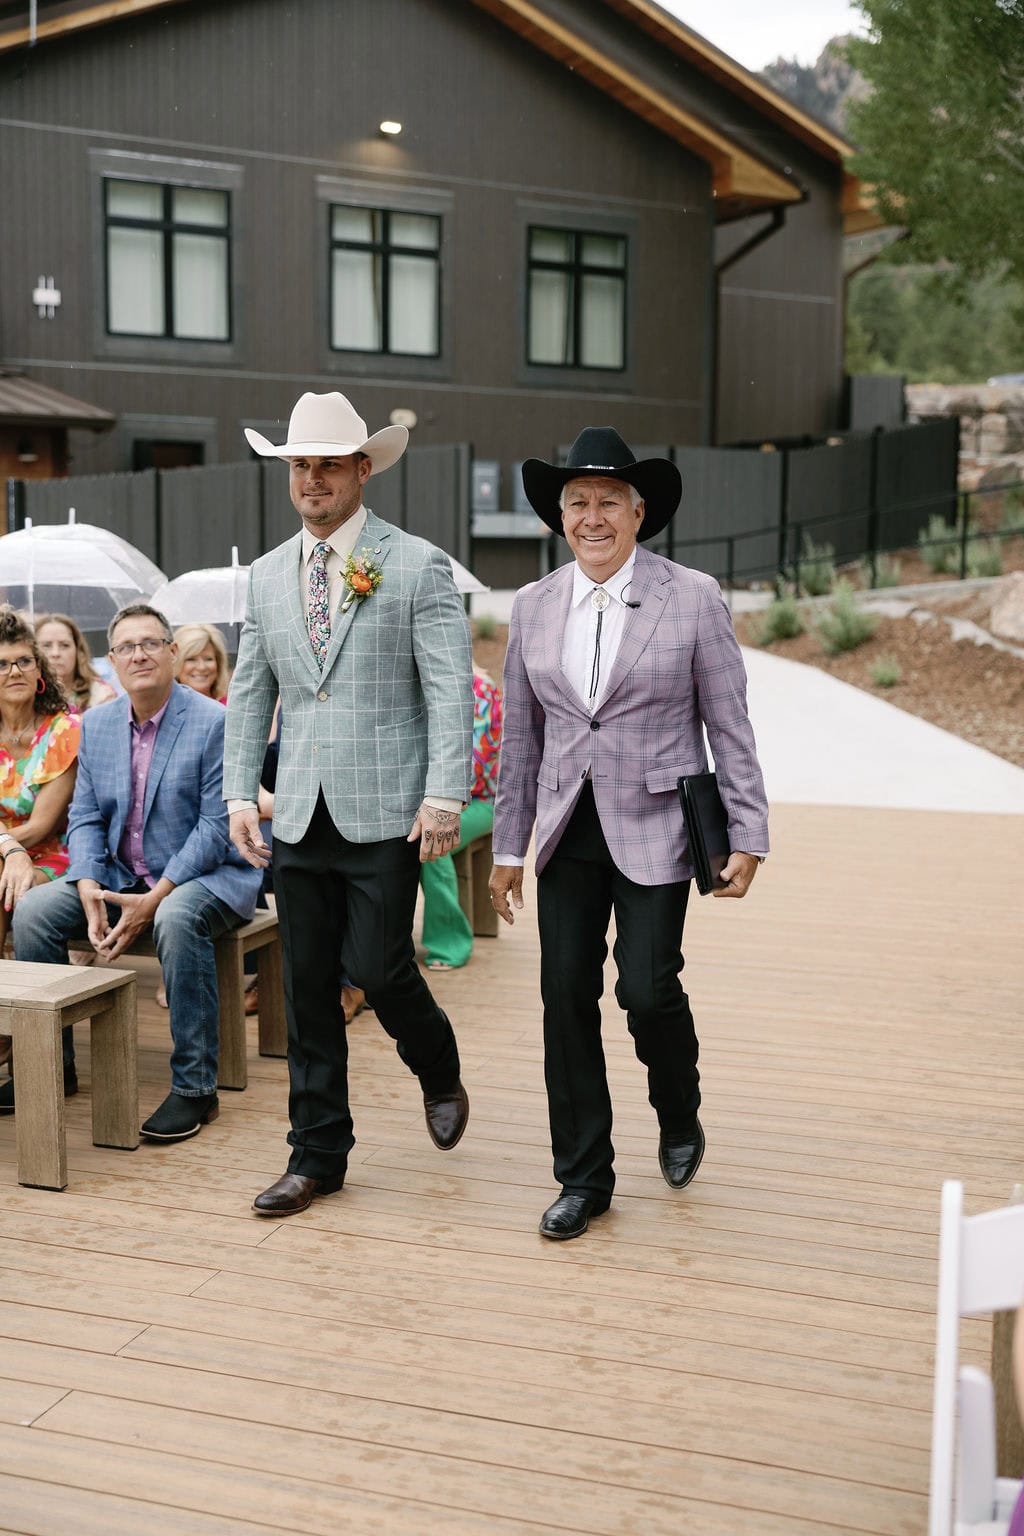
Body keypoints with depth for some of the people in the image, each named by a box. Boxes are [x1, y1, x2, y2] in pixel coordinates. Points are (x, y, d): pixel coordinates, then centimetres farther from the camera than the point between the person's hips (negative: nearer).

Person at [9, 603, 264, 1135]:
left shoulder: (215, 723, -12)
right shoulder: (96, 724, 8)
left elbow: (217, 827, -17)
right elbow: (85, 816, 7)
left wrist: (154, 901, -24)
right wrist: (89, 888, -13)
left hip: (208, 874, -6)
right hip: (118, 873, 6)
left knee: (177, 920, -38)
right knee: (32, 910, -13)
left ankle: (194, 1086, -26)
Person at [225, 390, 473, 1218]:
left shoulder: (418, 566, -2)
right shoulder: (268, 575, 13)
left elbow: (451, 690, -8)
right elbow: (249, 693, 15)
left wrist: (444, 795, -16)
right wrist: (240, 792, 6)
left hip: (385, 812, -5)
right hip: (298, 816, 5)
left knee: (376, 965, -8)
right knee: (308, 987, 8)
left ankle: (440, 1073, 26)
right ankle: (317, 1156, 20)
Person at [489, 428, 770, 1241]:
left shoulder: (693, 597, -4)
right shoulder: (534, 606, 7)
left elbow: (730, 726, -3)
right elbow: (520, 736, 11)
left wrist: (748, 837, -7)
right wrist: (508, 846, 10)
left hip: (653, 833, -3)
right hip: (568, 834, 4)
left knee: (647, 990, -10)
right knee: (567, 1000, 3)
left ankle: (679, 1119, 23)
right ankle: (583, 1179, 19)